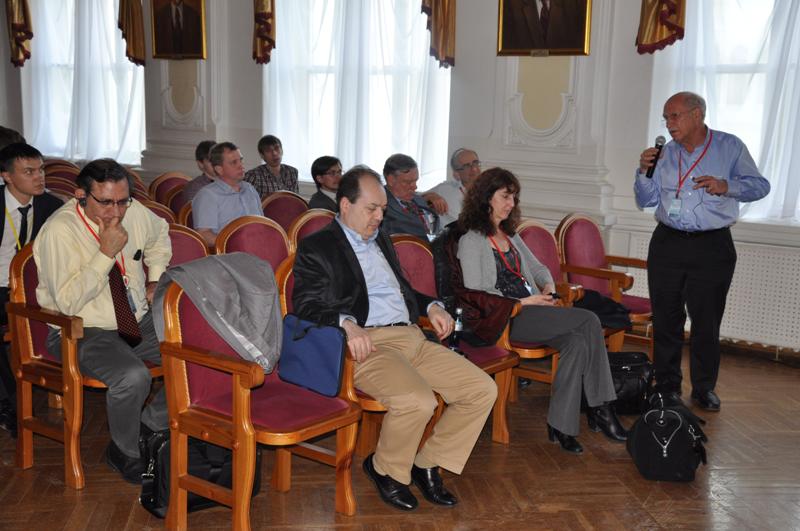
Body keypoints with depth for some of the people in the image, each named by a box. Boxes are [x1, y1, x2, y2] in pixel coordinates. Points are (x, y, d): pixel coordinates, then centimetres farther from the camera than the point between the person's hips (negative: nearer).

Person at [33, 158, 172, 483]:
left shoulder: (135, 213, -1)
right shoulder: (59, 231, -19)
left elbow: (160, 233, 25)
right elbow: (67, 302, -24)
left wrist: (156, 280, 12)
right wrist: (107, 253, -27)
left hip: (139, 322, 6)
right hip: (84, 332, -6)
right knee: (132, 377, -34)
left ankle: (152, 424, 8)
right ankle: (124, 453, -3)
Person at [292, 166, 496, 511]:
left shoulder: (381, 240, 25)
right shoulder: (316, 247, 2)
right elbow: (305, 305, -9)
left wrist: (431, 306, 15)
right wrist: (347, 323, -27)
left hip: (411, 337, 8)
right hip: (368, 343, -8)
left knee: (483, 390, -4)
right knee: (418, 401, -33)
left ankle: (428, 464, 11)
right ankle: (386, 470, -2)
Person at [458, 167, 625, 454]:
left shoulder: (511, 236, 23)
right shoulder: (471, 241, -2)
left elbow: (538, 267, 28)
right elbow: (476, 293, -10)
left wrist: (548, 286, 4)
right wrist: (522, 302, -14)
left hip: (530, 311, 7)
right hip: (503, 317, -7)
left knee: (577, 341, -23)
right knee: (589, 321, -21)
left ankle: (561, 427, -20)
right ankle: (600, 409, -15)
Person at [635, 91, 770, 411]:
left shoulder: (730, 147, 0)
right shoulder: (665, 154, 9)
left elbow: (760, 186, -1)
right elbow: (645, 201, 11)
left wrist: (725, 186, -18)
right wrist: (644, 172, -6)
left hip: (712, 247, -3)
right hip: (667, 244, 3)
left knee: (706, 321, 2)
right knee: (666, 319, 6)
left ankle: (704, 388, 15)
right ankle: (667, 386, 18)